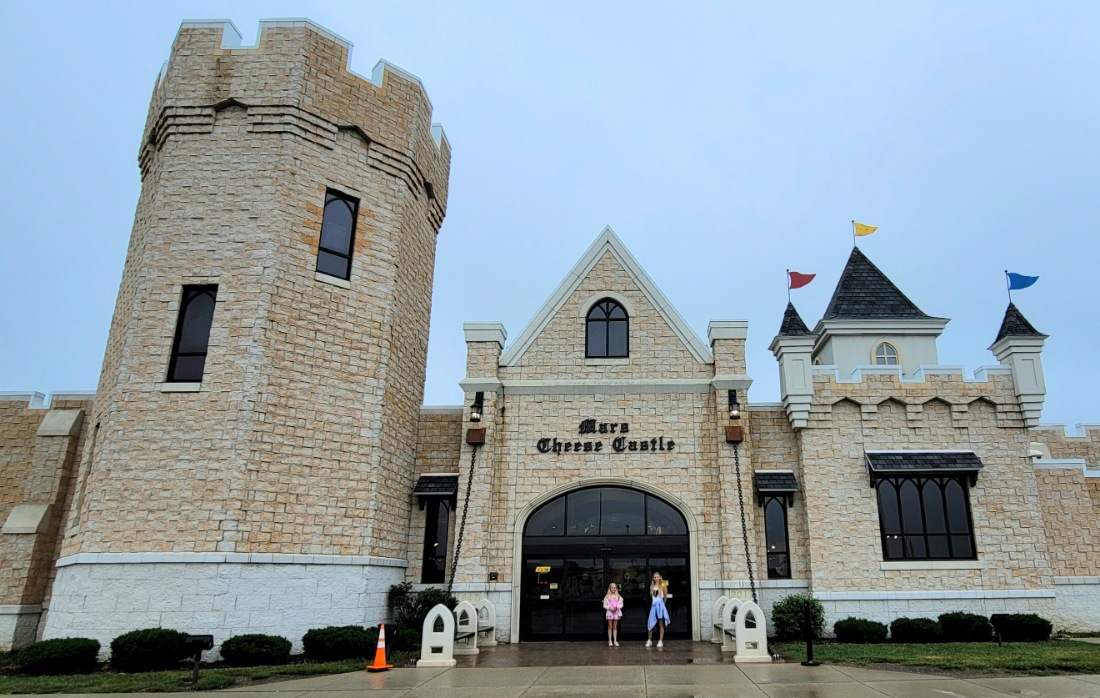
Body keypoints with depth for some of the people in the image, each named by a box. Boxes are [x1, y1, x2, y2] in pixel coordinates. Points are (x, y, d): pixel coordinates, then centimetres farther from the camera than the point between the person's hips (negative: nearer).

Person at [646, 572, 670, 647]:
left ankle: (660, 641, 3)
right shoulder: (652, 586, 10)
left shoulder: (663, 585, -3)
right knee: (651, 623, 2)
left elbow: (665, 596, 4)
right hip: (653, 605, 4)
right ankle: (649, 641, 10)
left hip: (660, 605, -4)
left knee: (661, 624, 1)